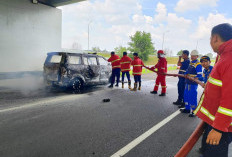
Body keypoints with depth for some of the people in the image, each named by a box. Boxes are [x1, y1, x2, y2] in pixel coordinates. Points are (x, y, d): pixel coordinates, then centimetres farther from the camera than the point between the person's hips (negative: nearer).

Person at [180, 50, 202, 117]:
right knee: (186, 95, 16)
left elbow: (199, 75, -16)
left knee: (193, 97, -4)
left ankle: (193, 111, 6)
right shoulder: (191, 63, 15)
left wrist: (194, 78, -26)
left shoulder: (198, 64, -12)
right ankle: (187, 108, 30)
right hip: (188, 82, 9)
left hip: (193, 84, -9)